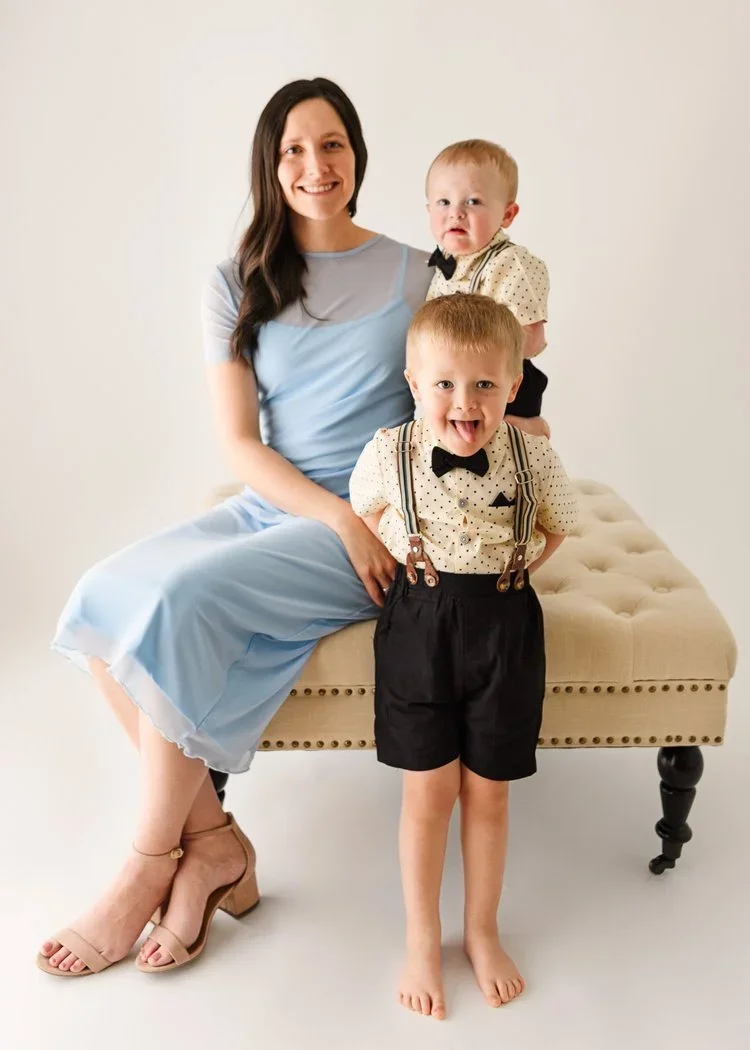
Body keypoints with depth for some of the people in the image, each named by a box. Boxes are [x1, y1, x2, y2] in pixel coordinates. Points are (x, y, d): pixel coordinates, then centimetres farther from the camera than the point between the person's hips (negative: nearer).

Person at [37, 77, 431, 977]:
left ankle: (147, 869, -8)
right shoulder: (238, 286, 8)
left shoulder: (414, 277, 3)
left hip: (372, 525, -4)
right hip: (270, 508, 4)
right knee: (102, 598, -20)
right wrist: (338, 515, -14)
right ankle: (211, 840, -9)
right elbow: (239, 446, 0)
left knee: (180, 600, -27)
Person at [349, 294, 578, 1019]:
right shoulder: (388, 453, -12)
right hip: (419, 624, 0)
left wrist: (516, 569, -1)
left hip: (504, 628, 1)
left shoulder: (533, 458, -11)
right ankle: (421, 939, 26)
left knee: (487, 792, 11)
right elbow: (364, 512, 11)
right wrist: (398, 560, 0)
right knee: (428, 791, 6)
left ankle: (482, 931, 32)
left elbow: (557, 526, 9)